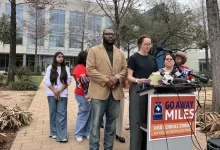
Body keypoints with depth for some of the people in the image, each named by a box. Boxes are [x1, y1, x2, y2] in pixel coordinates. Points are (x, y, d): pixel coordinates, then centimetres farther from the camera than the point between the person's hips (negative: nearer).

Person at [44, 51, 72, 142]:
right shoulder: (50, 68, 5)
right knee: (53, 113, 7)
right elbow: (47, 81, -1)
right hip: (52, 93, 0)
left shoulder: (66, 68, 7)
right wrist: (54, 91, -10)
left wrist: (59, 91, -9)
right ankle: (54, 132, 19)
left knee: (62, 113, -4)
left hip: (62, 94, 0)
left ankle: (61, 135, -4)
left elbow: (68, 81, 1)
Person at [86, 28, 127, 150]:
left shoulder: (121, 53, 16)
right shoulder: (94, 50, 3)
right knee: (96, 123, 0)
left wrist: (116, 78, -10)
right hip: (99, 91, -4)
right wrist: (106, 80, -15)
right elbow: (90, 69, -7)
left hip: (116, 92, 5)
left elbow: (125, 69, 11)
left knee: (112, 123, 12)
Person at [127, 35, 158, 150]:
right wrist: (138, 80, -27)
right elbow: (129, 76, -7)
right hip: (137, 90, -6)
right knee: (137, 120, -4)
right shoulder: (133, 58, -3)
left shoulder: (153, 59, 14)